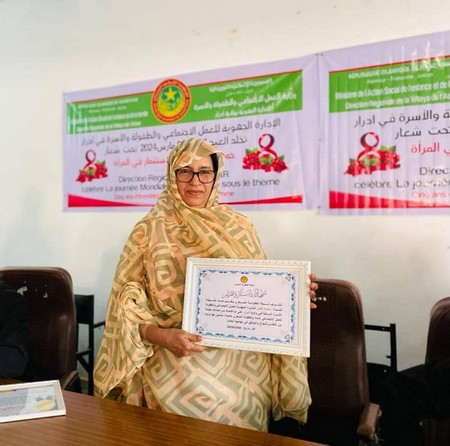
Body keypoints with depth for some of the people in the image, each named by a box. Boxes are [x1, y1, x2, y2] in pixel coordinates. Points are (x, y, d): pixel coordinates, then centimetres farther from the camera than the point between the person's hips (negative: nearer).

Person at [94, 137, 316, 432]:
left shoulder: (239, 227, 7)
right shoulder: (149, 231, 1)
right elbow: (127, 302, 0)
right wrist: (160, 335, -15)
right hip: (174, 353, -1)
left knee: (239, 406, -14)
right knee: (198, 401, -19)